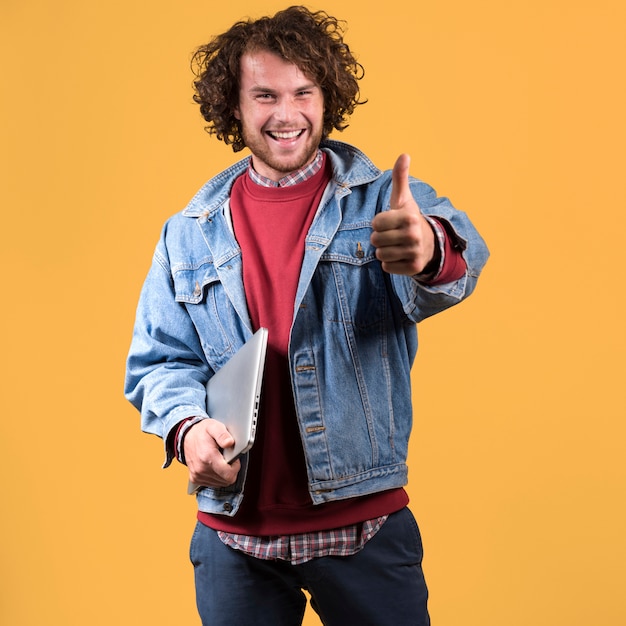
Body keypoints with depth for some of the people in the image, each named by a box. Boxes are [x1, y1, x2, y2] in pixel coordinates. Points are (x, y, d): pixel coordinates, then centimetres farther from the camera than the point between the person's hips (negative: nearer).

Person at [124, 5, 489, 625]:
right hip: (234, 532, 2)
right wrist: (187, 427, -15)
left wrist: (430, 250, -49)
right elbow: (158, 361, 7)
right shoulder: (189, 235, 5)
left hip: (365, 524, -1)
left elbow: (459, 259, -24)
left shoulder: (385, 203, -3)